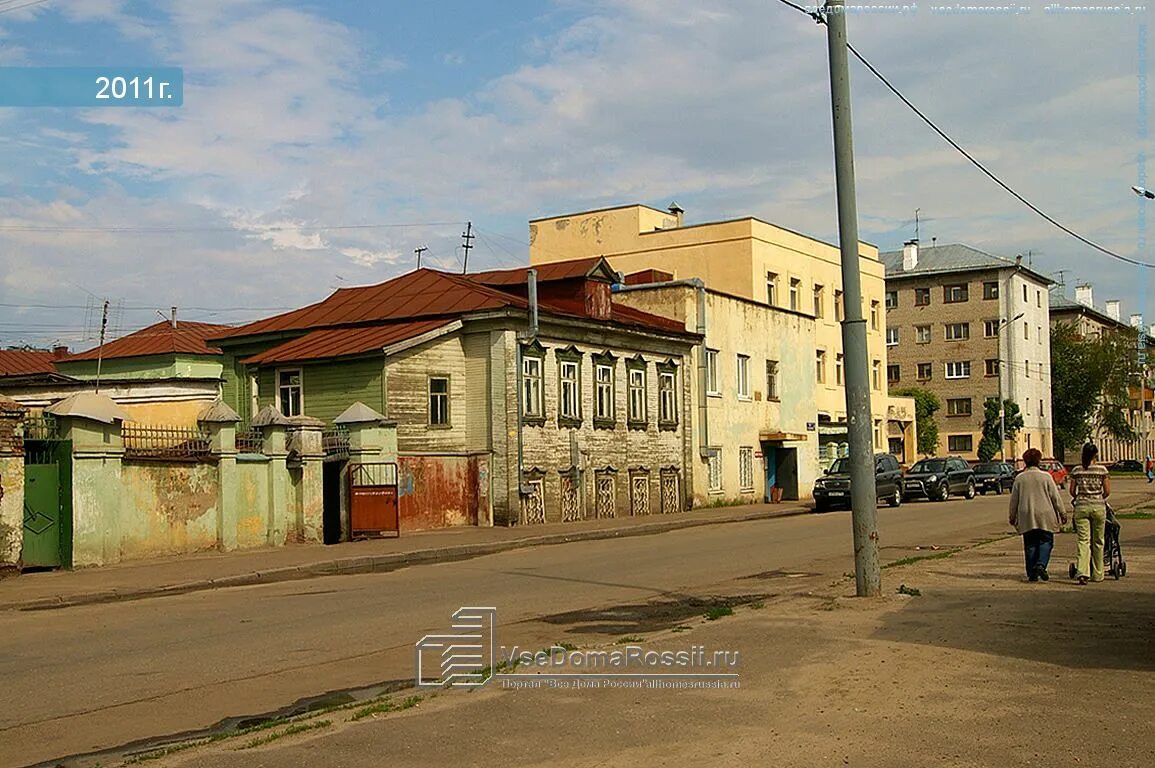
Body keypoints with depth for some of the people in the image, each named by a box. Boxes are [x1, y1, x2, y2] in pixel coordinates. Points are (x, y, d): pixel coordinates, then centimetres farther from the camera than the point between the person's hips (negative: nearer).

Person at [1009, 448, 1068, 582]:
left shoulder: (1019, 478, 1)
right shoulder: (1046, 476, -4)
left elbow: (1014, 499, 6)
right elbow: (1055, 496, -1)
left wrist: (1012, 516, 17)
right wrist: (1063, 513, 8)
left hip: (1026, 517, 2)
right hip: (1044, 516, -2)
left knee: (1030, 545, 7)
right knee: (1045, 541, 8)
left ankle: (1032, 574, 7)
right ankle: (1041, 564, -14)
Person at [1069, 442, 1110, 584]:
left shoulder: (1076, 470, 1)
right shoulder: (1102, 470, -3)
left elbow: (1072, 491, 4)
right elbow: (1107, 491, -2)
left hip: (1081, 507, 1)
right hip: (1098, 506, -1)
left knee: (1083, 540, -1)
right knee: (1097, 542, 12)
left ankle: (1082, 572, -19)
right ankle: (1097, 574, 20)